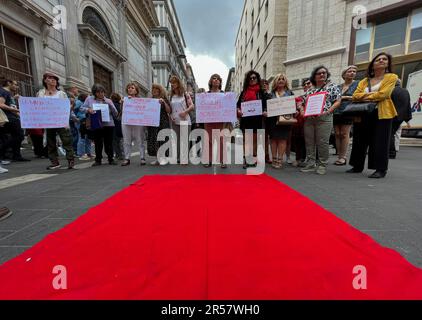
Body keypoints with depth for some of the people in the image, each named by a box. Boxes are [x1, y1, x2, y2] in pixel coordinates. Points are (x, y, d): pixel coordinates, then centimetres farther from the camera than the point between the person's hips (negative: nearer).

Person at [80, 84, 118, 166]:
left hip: (108, 125, 0)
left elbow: (115, 114, 4)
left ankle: (111, 159, 14)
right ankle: (98, 160, 17)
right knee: (98, 144, 5)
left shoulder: (108, 101, 11)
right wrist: (88, 109, -12)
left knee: (109, 144, 3)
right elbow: (82, 108, 8)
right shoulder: (89, 99, 8)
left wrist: (110, 104, -8)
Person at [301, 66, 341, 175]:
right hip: (309, 119, 4)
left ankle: (322, 165, 6)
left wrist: (327, 112, -13)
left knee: (323, 143, -5)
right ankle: (311, 164, 11)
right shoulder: (310, 90, 19)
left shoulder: (332, 86, 8)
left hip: (324, 119, -4)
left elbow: (337, 102, 1)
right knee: (309, 142, 3)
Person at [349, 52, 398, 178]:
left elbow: (382, 94, -9)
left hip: (382, 113, -4)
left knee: (380, 142, -5)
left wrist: (364, 97, -3)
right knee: (360, 140, 4)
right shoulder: (364, 81, 18)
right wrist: (370, 94, -11)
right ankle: (357, 166, 13)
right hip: (363, 113, 4)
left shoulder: (392, 77, 6)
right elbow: (355, 95, 3)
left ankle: (381, 169, 0)